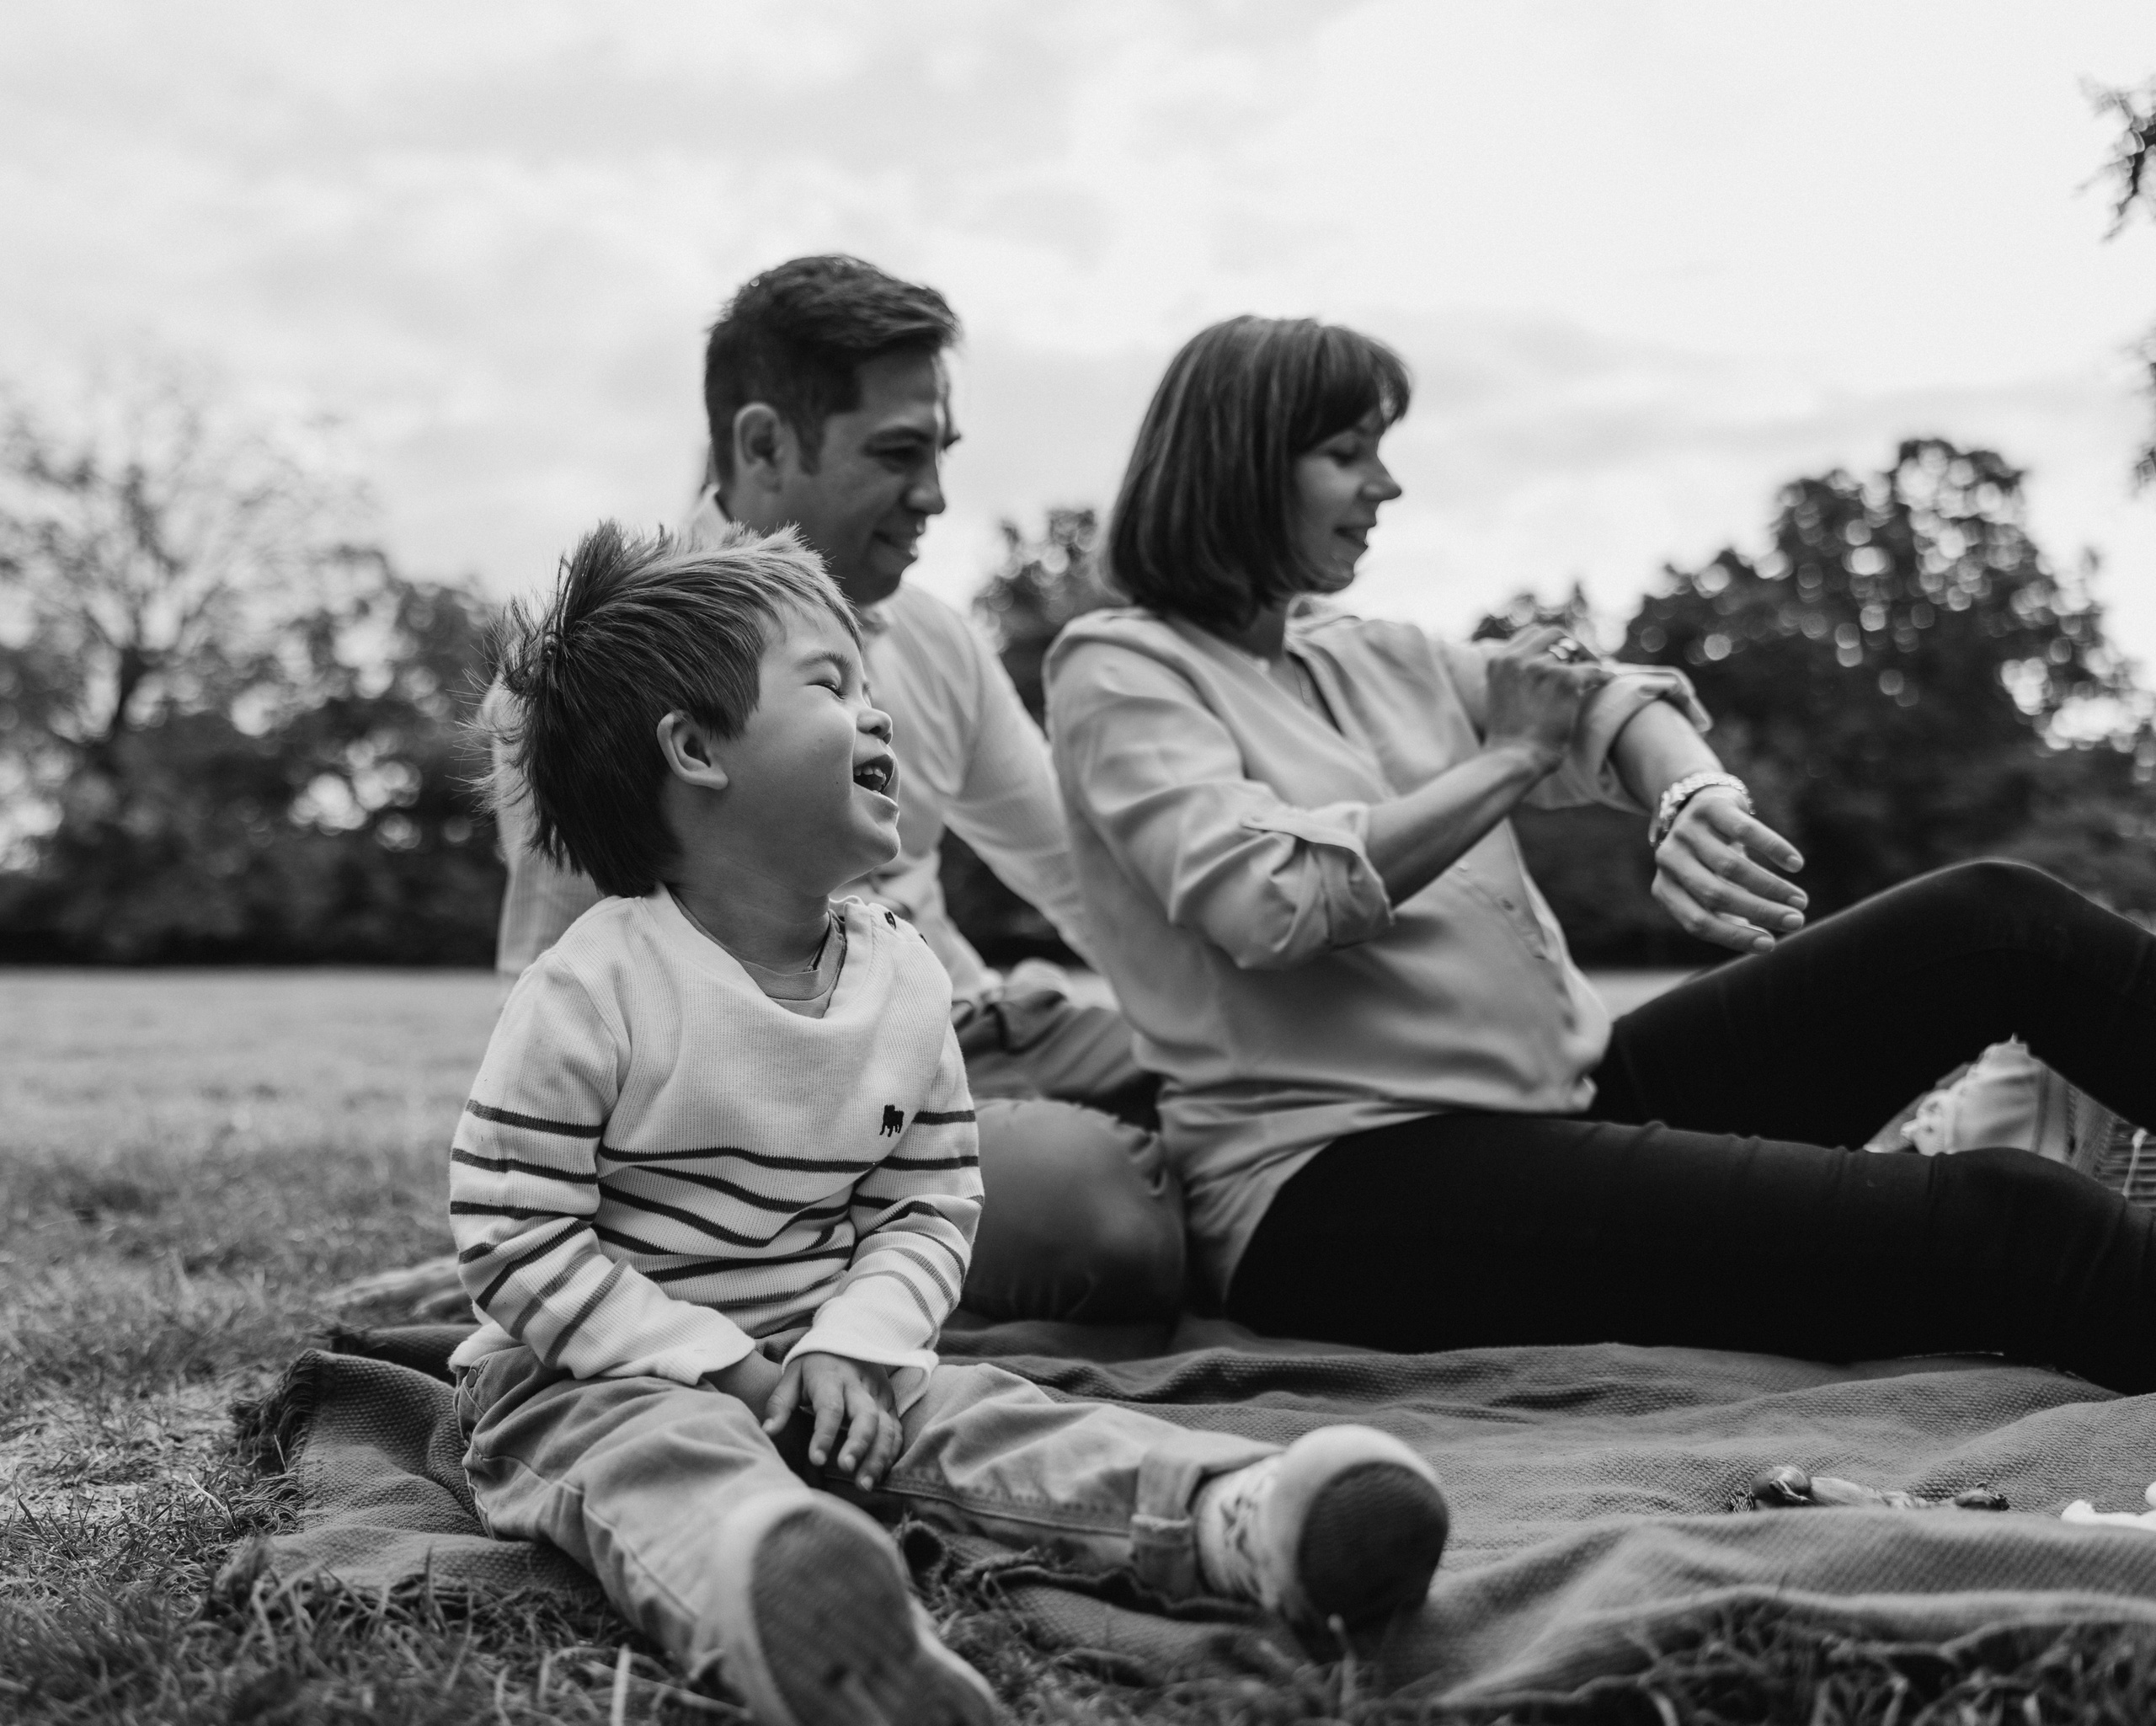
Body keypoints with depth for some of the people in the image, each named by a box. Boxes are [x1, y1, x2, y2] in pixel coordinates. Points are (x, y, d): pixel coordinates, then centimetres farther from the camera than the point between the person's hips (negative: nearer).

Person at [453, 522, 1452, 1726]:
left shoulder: (907, 979, 3)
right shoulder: (595, 988, -14)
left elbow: (931, 1208, 8)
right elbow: (513, 1238, -13)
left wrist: (850, 1343, -12)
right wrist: (719, 1366, -17)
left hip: (821, 1363, 6)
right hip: (596, 1381, -6)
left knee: (971, 1411, -17)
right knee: (669, 1459, -35)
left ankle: (1241, 1518, -39)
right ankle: (781, 1594, -70)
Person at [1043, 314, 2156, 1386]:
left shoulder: (1374, 659, 18)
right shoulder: (1118, 670, -2)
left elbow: (1615, 698, 8)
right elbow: (1266, 898, -19)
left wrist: (1692, 798, -16)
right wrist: (1509, 758, -8)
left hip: (1562, 1098, 8)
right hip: (1345, 1184, -8)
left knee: (1994, 921, -5)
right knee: (1992, 1227, -24)